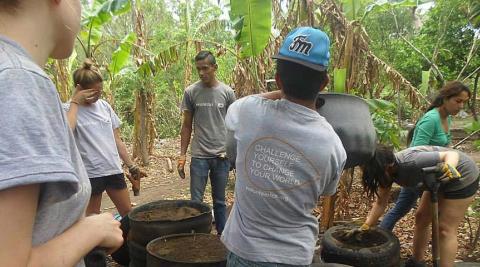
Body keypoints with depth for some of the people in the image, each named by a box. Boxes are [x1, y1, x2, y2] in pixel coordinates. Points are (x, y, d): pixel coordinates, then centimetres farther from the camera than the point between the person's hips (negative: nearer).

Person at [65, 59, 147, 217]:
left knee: (128, 213, 12)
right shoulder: (69, 109, -6)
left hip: (114, 170, 5)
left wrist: (132, 167, 10)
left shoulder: (104, 106, 8)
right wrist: (75, 102, -18)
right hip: (90, 173, -4)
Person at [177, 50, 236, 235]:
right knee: (196, 202, 4)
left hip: (222, 155, 1)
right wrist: (182, 155, 1)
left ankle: (222, 235, 27)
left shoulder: (227, 92, 1)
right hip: (199, 155, 0)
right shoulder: (191, 92, 0)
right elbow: (187, 126, 4)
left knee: (220, 201, 12)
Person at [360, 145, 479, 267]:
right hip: (440, 180, 8)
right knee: (421, 218, 12)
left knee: (446, 228, -5)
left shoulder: (410, 163, -36)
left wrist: (449, 167, -51)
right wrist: (366, 227, -9)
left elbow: (452, 154, -30)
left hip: (462, 176, -8)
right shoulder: (388, 170, -11)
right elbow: (381, 203, -4)